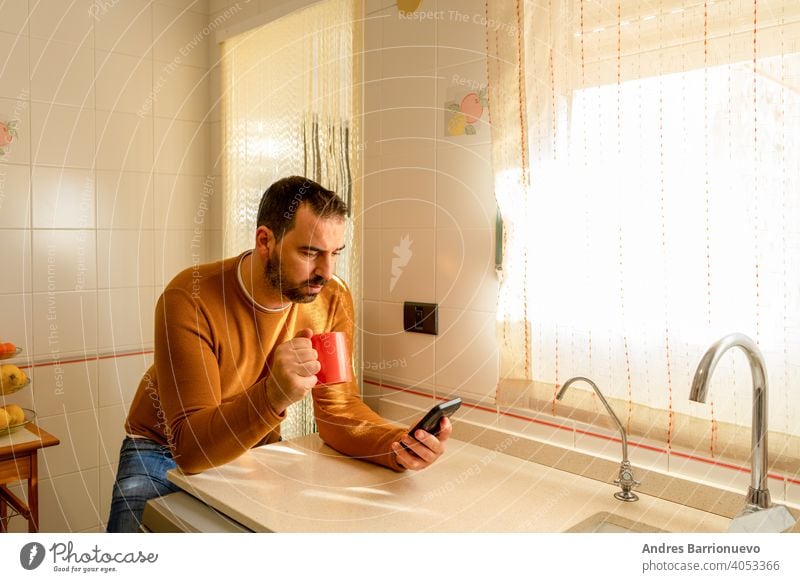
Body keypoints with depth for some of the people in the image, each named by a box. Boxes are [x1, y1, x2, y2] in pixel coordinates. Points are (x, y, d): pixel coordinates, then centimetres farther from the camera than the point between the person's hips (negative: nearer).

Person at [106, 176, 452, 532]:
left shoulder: (333, 299, -15)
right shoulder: (191, 299, -28)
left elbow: (338, 407, -12)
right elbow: (190, 448, -32)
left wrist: (398, 446, -31)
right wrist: (274, 396, -49)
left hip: (256, 450, 3)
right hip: (166, 454, -3)